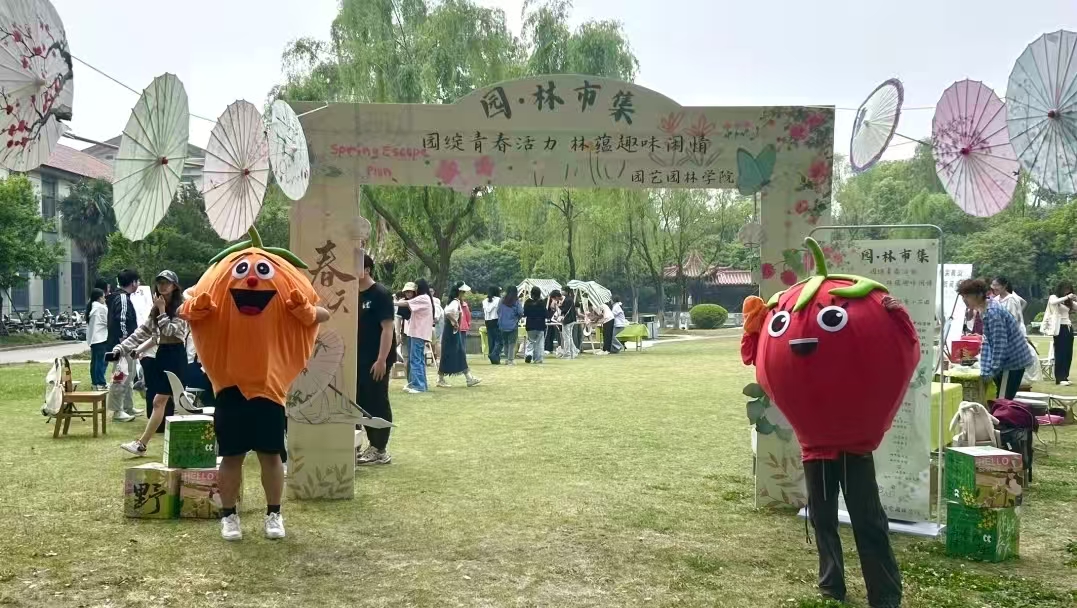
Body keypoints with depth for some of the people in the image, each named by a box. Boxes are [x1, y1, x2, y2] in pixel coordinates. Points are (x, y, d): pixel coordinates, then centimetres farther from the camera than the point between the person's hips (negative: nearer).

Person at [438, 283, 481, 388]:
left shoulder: (457, 302, 11)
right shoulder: (455, 303, -18)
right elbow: (448, 313, -36)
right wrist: (455, 323, -24)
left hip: (456, 332, 10)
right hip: (452, 332, -10)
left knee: (461, 355, 10)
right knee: (448, 356, -1)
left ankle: (469, 379, 13)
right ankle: (441, 380, 7)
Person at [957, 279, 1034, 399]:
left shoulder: (992, 313, -22)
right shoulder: (986, 311, 9)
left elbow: (999, 343, -25)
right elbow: (989, 342, 13)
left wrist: (992, 370, -22)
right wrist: (985, 370, 9)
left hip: (1013, 360, -10)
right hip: (1010, 360, 10)